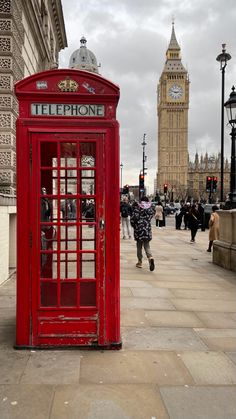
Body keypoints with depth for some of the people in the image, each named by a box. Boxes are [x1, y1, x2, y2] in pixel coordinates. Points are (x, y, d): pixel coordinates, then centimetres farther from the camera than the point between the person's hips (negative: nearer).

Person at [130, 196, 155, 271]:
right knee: (147, 246, 7)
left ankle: (140, 262, 17)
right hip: (147, 229, 2)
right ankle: (150, 257, -19)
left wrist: (134, 226, 7)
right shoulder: (151, 208, 2)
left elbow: (133, 218, -9)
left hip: (139, 229, -2)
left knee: (139, 246, 11)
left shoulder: (137, 208, -6)